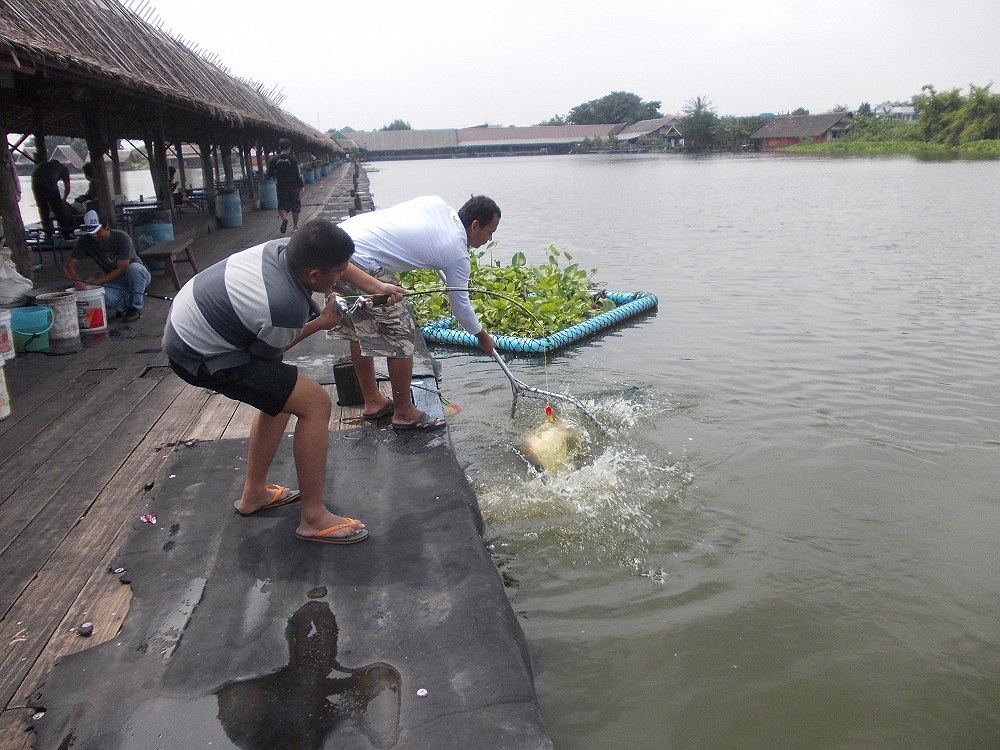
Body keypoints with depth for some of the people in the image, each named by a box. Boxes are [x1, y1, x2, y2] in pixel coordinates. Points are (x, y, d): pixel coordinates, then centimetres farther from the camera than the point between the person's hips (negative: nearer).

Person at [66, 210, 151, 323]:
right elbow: (68, 266, -12)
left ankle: (136, 308, -18)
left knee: (134, 268, -39)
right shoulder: (85, 241, -11)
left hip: (139, 276, -3)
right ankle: (124, 306, 3)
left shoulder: (122, 238, -24)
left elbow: (121, 269, -25)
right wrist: (78, 282, -33)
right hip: (114, 281, 3)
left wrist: (97, 281, -31)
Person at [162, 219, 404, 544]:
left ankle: (253, 494, 31)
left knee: (281, 395, 22)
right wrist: (321, 323, -4)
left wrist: (377, 287, 13)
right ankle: (313, 518, -2)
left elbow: (335, 260, 13)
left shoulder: (285, 247, -10)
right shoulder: (287, 309, -31)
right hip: (199, 356, -9)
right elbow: (264, 354, -10)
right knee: (315, 403, -11)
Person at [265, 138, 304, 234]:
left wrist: (265, 175, 24)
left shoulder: (273, 159, -4)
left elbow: (269, 174, 1)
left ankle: (284, 218, -21)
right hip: (294, 187, -1)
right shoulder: (293, 159, -9)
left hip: (281, 187, 1)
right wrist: (302, 185, 3)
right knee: (295, 208, 12)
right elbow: (299, 173, -7)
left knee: (282, 206, 10)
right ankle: (295, 226, 19)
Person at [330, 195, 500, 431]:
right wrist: (483, 337, 24)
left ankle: (372, 401, 34)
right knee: (401, 334, 3)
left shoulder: (437, 204, 13)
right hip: (361, 262, -9)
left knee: (359, 329, 20)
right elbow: (461, 305, 8)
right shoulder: (457, 253, -3)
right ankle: (404, 412, 15)